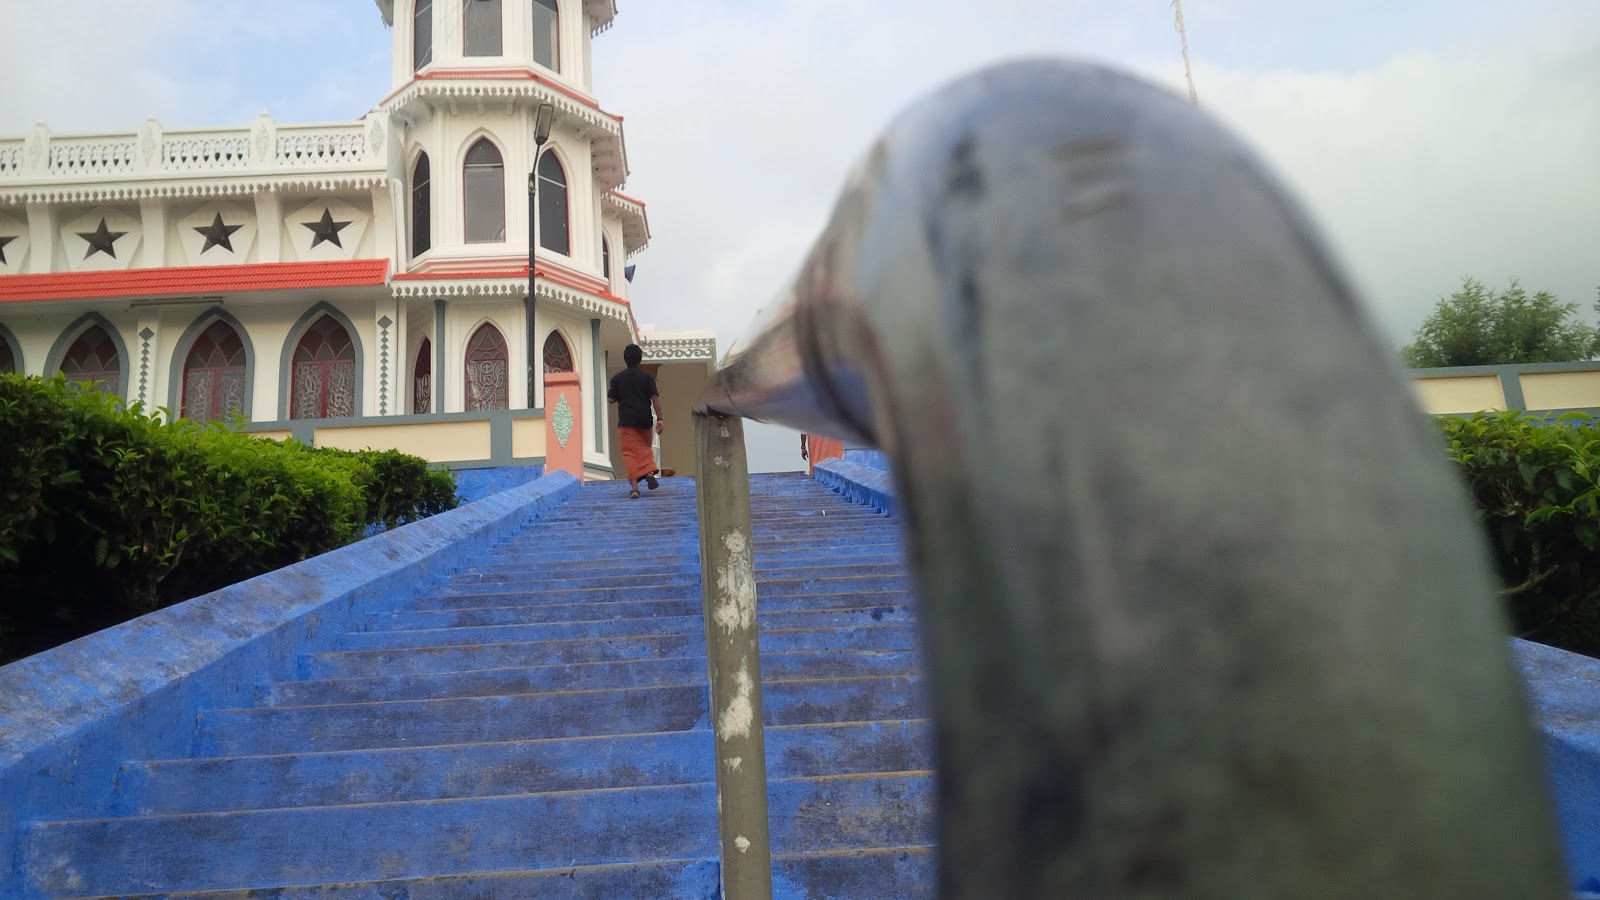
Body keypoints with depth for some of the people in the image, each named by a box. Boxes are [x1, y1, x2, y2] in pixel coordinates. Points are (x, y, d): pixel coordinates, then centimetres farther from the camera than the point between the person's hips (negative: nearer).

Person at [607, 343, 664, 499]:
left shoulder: (617, 378, 1)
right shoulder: (647, 376, 1)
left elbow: (612, 399, 3)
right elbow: (655, 398, -6)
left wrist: (607, 392, 25)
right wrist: (659, 419, -6)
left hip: (626, 420, -1)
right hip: (644, 420, 1)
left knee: (630, 452, 0)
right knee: (645, 447, 22)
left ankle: (634, 487, -10)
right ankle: (650, 471, -4)